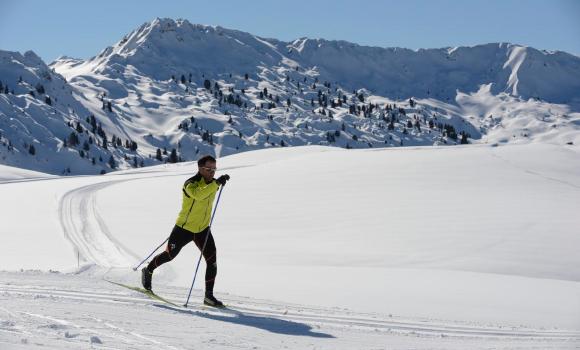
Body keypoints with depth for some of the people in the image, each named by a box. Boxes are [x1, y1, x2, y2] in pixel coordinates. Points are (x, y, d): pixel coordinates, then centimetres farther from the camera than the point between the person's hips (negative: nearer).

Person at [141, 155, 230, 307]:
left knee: (212, 260, -6)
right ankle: (148, 270, 39)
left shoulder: (212, 183, -1)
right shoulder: (190, 184, -24)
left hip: (203, 229, 5)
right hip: (184, 228, -5)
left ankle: (209, 295, 2)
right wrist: (216, 183, -50)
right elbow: (198, 195, -48)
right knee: (169, 255, 10)